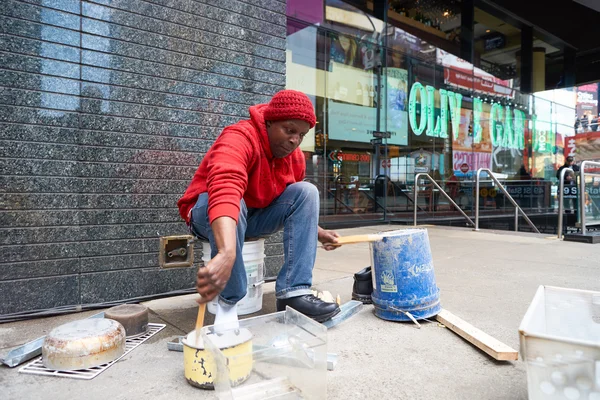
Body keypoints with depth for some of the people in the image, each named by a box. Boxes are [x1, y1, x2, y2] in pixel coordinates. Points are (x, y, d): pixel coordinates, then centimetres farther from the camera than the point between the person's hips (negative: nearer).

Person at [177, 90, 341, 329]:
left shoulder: (295, 156, -4)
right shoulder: (239, 139, -28)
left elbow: (298, 202, 15)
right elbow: (224, 191, -49)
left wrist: (317, 232, 4)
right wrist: (227, 254, -64)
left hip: (256, 217, 6)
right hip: (210, 214, -6)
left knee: (307, 191, -13)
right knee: (234, 202, -39)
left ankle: (293, 292, -19)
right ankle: (228, 302, -23)